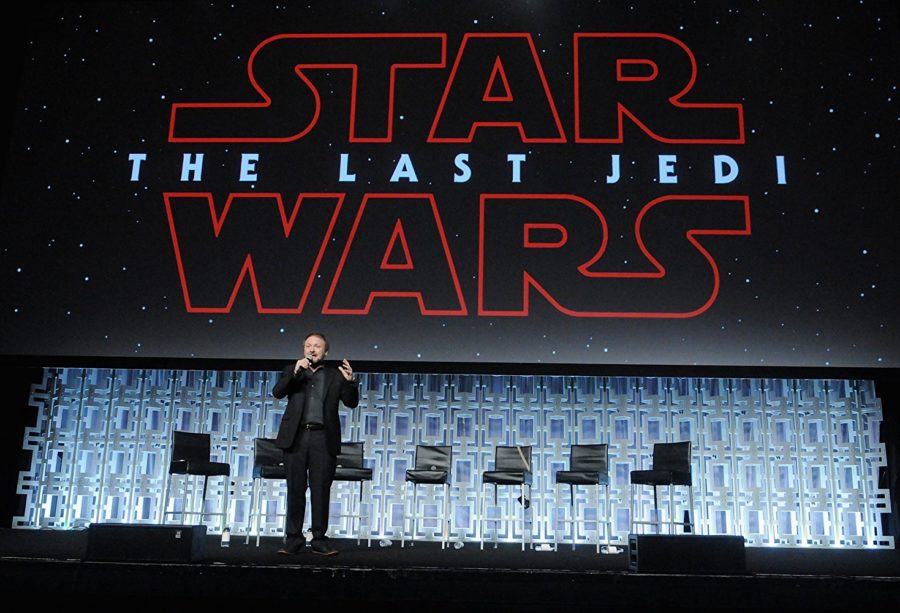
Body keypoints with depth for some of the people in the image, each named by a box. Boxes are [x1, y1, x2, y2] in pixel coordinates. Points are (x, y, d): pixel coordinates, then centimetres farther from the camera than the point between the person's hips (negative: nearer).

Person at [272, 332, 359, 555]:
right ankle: (293, 539, 10)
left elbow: (351, 402, 4)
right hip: (296, 436, 1)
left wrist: (350, 382, -14)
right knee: (295, 490, 3)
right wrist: (294, 372, -14)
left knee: (321, 491, 0)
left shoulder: (335, 374, 11)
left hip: (323, 439, -1)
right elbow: (277, 392, -1)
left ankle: (319, 540, 6)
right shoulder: (292, 370, 14)